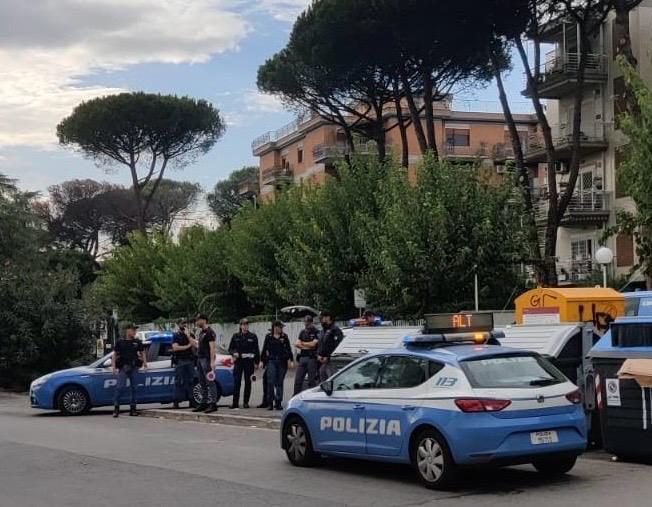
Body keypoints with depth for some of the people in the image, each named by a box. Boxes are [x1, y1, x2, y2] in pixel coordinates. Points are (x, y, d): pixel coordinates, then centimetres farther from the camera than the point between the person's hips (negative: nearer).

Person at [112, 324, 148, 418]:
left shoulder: (138, 343, 13)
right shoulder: (120, 342, 5)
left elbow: (142, 353, 16)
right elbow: (115, 355, 5)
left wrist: (145, 363, 3)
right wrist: (113, 366, -5)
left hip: (134, 367, 3)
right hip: (123, 367, -3)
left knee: (133, 387, 4)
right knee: (120, 387, -11)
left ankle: (133, 408, 10)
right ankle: (116, 408, -7)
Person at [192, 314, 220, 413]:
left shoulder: (210, 332, -10)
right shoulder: (201, 332, 19)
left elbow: (213, 347, -18)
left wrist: (212, 361, -25)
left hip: (207, 360, -10)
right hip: (200, 359, 10)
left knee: (210, 383, -10)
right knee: (202, 383, 11)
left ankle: (213, 404, -11)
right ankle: (204, 403, 16)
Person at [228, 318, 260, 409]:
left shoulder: (253, 337, 4)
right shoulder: (236, 336, 8)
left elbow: (256, 350, 6)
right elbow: (230, 348, 13)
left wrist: (257, 362, 2)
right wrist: (234, 353, -8)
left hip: (249, 362, 0)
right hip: (238, 361, 0)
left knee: (248, 382, 3)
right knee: (236, 382, -6)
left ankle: (246, 402, 11)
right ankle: (235, 402, -3)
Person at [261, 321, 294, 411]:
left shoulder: (284, 337, 8)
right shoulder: (269, 337, 6)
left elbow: (288, 349, 7)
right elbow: (264, 350, 10)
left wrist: (290, 360, -1)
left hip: (282, 362, 1)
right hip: (271, 361, -1)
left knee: (279, 383, 5)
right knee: (271, 382, -8)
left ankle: (278, 403, 11)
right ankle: (270, 403, -1)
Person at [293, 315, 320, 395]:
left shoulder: (316, 333, -2)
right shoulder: (302, 333, 16)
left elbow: (313, 344, -14)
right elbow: (297, 345, 7)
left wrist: (302, 344, 1)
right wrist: (308, 346, -6)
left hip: (312, 358, -5)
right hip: (302, 358, 6)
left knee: (312, 381, -3)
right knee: (298, 380, 5)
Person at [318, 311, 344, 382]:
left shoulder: (335, 330, -8)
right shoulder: (323, 331, 23)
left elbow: (336, 345, -16)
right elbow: (320, 345, 26)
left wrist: (327, 357, -17)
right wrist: (319, 355, 7)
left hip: (330, 361, -9)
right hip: (322, 362, 9)